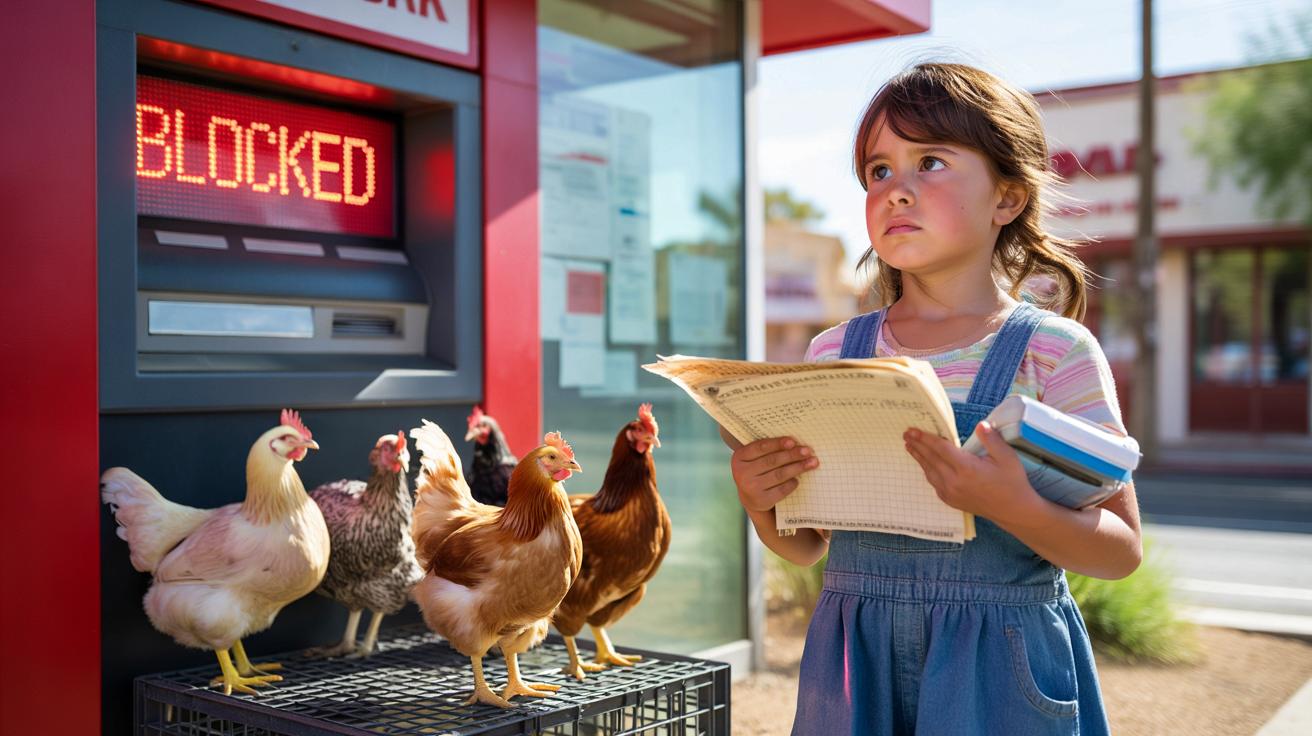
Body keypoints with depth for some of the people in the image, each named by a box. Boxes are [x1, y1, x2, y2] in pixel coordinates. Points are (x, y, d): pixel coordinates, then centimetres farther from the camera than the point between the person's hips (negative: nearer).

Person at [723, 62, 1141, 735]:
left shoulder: (1054, 350, -7)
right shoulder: (833, 352, 3)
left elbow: (1122, 551, -7)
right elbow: (807, 546, 9)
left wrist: (1014, 507, -24)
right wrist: (759, 505, -12)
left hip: (998, 675, -3)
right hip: (853, 665, 3)